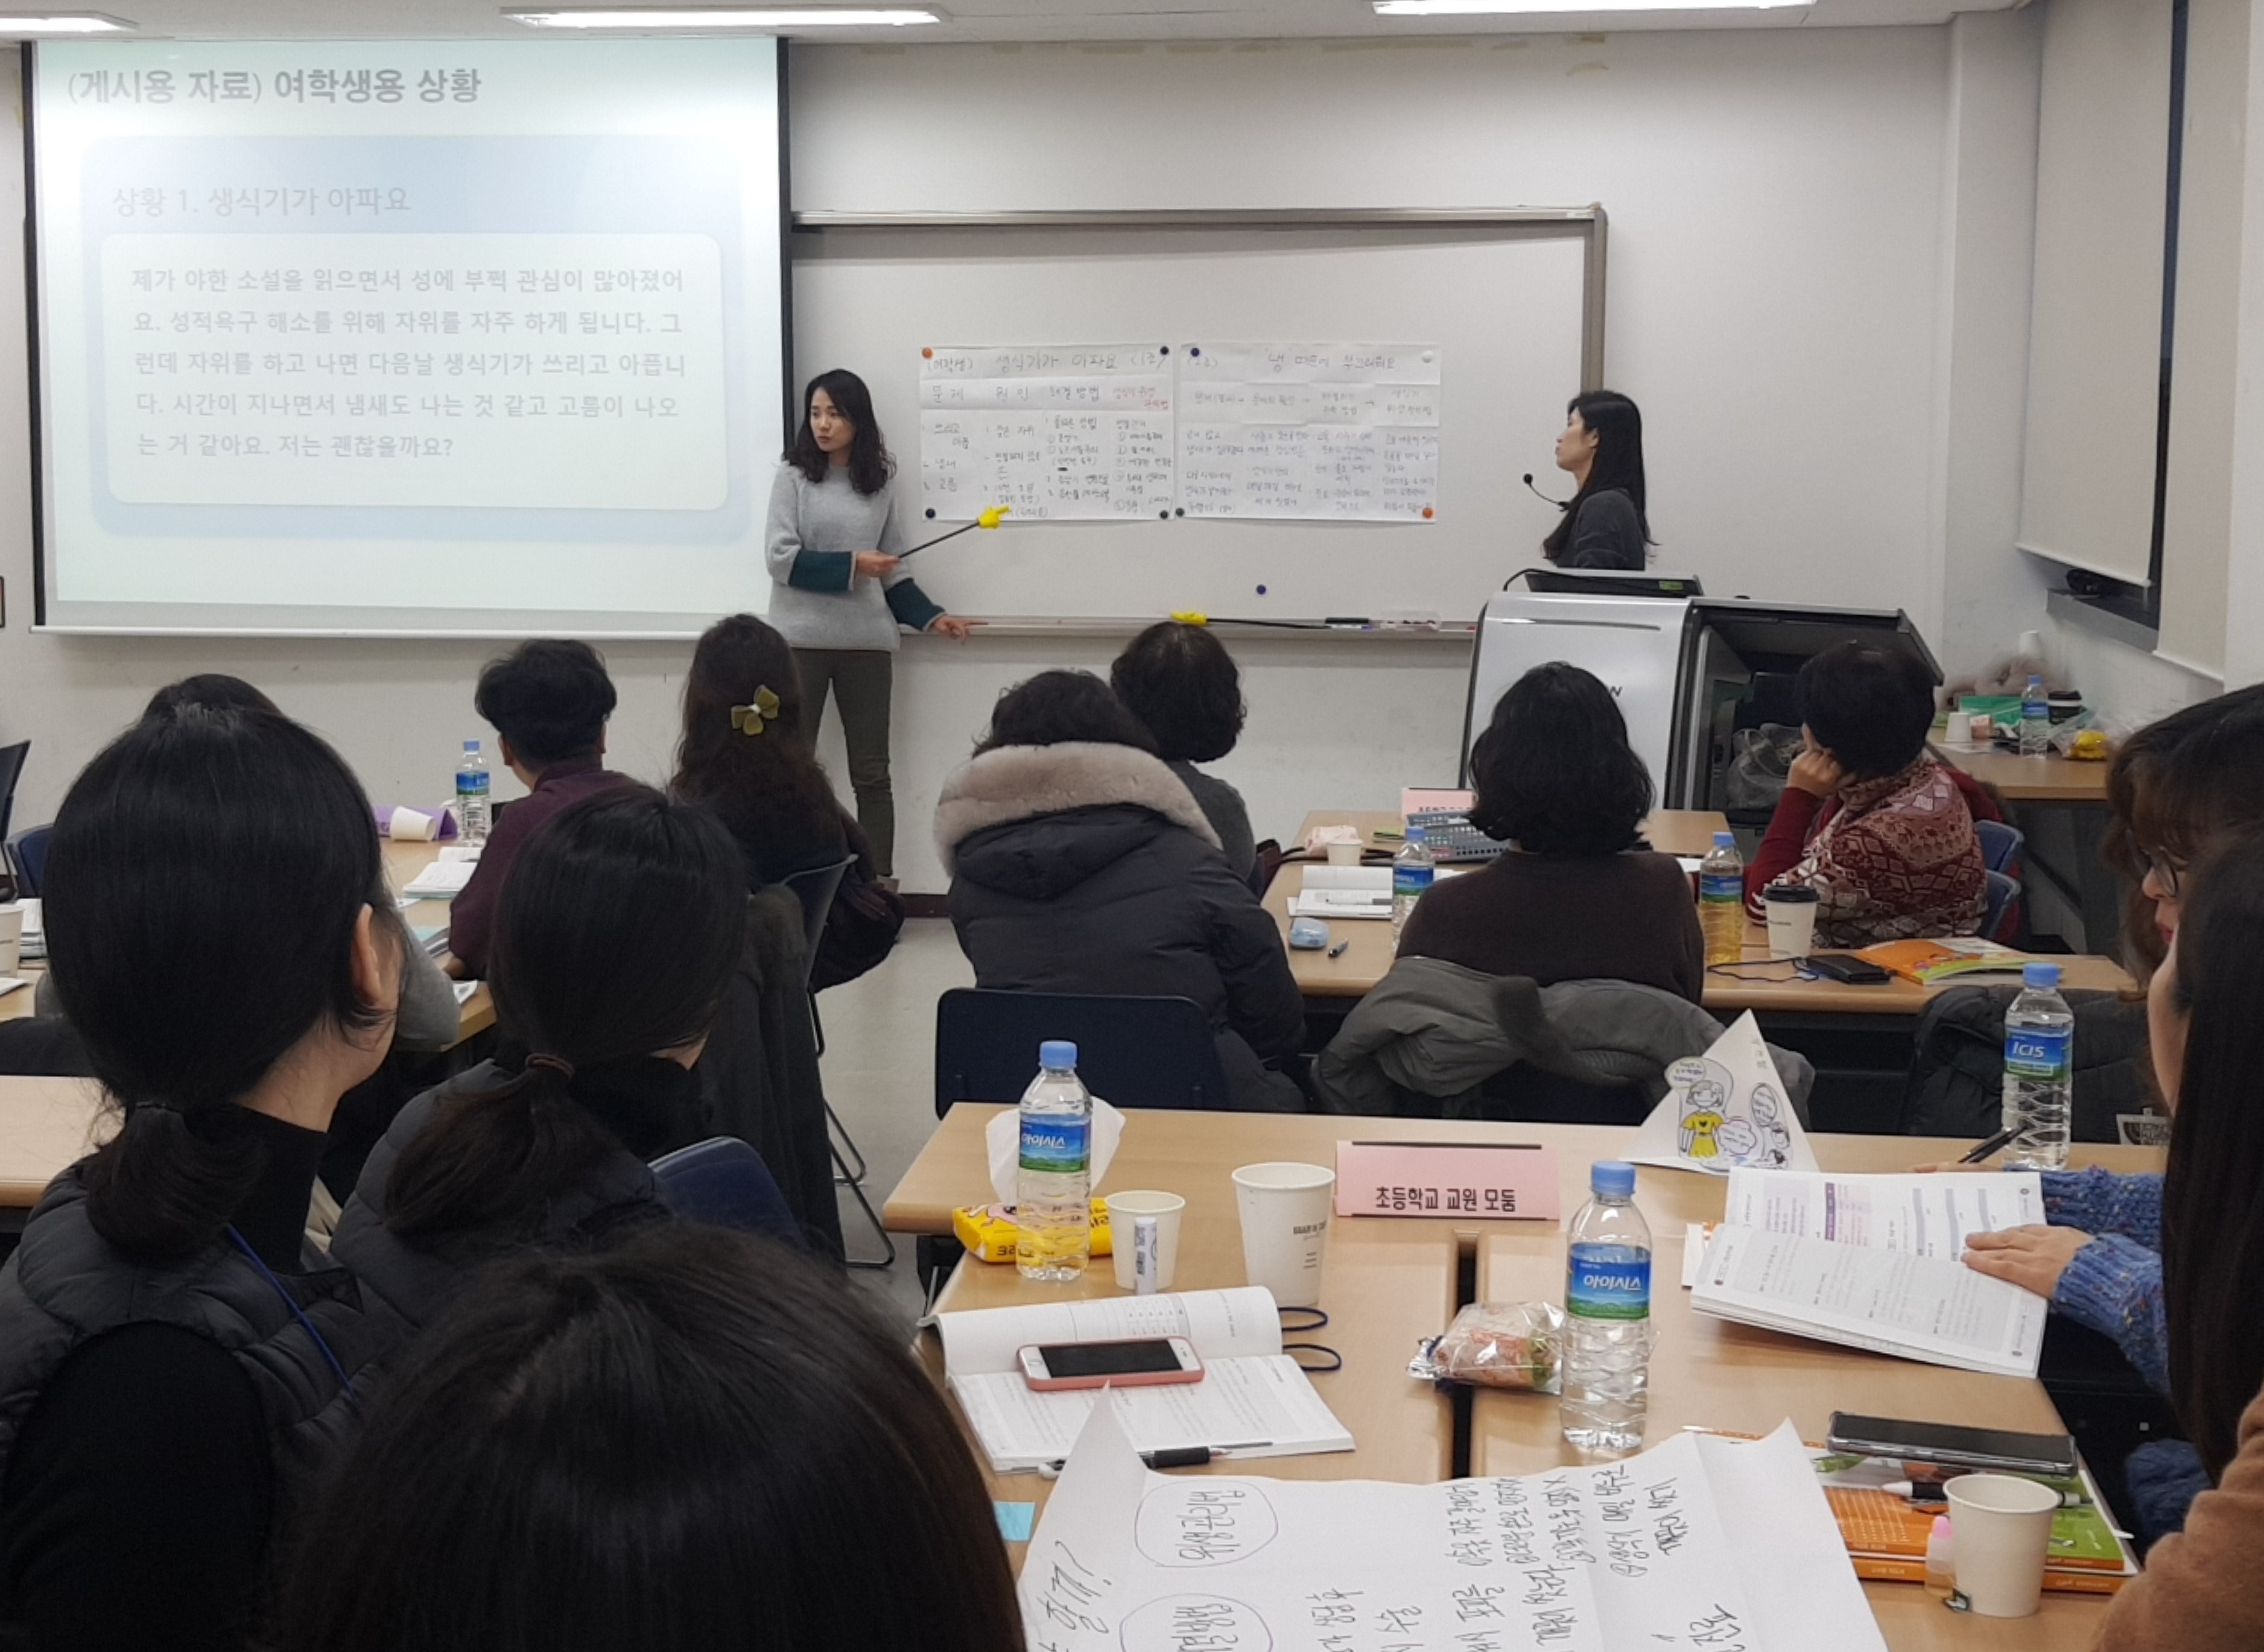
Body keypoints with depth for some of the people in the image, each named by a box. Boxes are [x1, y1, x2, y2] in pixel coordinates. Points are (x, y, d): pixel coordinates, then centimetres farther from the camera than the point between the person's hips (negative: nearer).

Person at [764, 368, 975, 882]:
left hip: (866, 643, 2)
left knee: (871, 772, 4)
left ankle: (880, 884, 9)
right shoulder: (794, 477, 0)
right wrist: (851, 566, -15)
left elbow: (892, 572, 12)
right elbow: (780, 558, -9)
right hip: (801, 640, -2)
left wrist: (929, 616, 0)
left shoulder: (880, 487, 8)